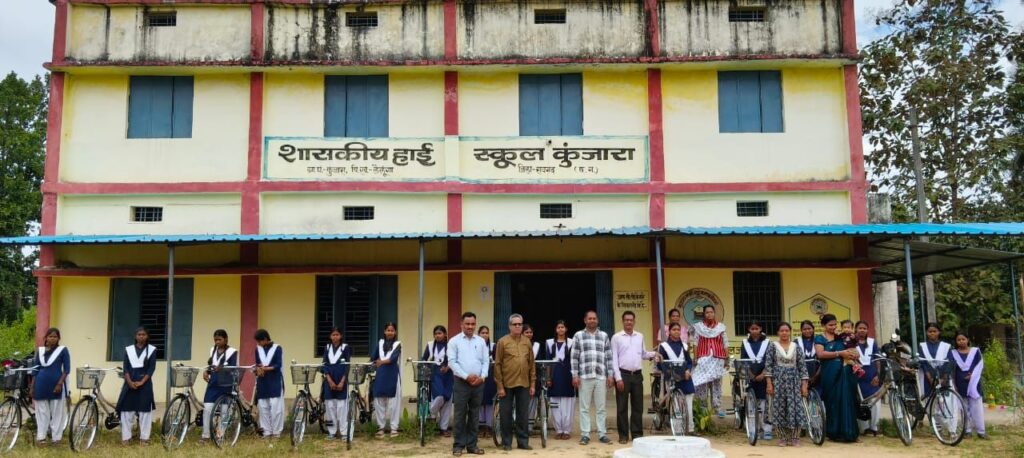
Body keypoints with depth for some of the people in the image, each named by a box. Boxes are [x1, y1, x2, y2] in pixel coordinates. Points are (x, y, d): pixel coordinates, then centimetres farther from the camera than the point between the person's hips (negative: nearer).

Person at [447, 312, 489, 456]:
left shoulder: (481, 341, 10)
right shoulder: (454, 341, -1)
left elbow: (486, 361, 8)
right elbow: (452, 362, -7)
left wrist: (482, 376, -8)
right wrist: (466, 376, -13)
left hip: (478, 383, 4)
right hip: (461, 382, -3)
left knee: (474, 415, 8)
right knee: (460, 415, -1)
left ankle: (472, 444, 14)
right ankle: (458, 445, 6)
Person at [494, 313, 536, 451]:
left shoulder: (527, 342, 8)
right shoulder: (503, 342, -3)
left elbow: (532, 364, 11)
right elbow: (497, 365, -4)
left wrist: (532, 384, 6)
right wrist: (500, 386, -8)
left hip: (524, 384, 3)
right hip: (507, 384, -3)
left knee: (523, 415, 7)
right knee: (506, 414, 4)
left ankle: (523, 441, 16)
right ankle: (506, 442, 14)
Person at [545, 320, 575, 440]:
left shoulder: (571, 343, 3)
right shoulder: (550, 342, 8)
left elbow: (573, 360, 0)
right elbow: (547, 360, 7)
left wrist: (574, 376, -6)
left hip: (567, 375, -2)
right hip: (555, 375, 2)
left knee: (567, 404, 0)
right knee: (555, 404, 3)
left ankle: (566, 430, 7)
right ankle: (558, 430, 11)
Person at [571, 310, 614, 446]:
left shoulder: (604, 336, 10)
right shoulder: (578, 335, 5)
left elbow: (609, 357, 9)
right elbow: (574, 357, 2)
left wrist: (611, 375, 3)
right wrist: (575, 375, -4)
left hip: (601, 376, 2)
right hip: (584, 376, -1)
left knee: (601, 408, 6)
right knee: (584, 408, 2)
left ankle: (602, 434, 12)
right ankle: (585, 434, 8)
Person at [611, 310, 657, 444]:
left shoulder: (640, 336, 10)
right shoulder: (616, 337, -2)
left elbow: (643, 354, 17)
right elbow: (614, 359, -5)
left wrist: (653, 354, -3)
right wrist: (618, 378, -11)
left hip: (637, 374, 4)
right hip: (623, 374, -4)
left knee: (637, 405, 7)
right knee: (622, 406, 1)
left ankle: (637, 433, 15)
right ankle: (623, 434, 8)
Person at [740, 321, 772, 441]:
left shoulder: (767, 343, 4)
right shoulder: (745, 343, 9)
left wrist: (763, 374, -11)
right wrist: (748, 373, -10)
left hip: (763, 377, -2)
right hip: (750, 377, 2)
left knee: (764, 402, -6)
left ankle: (767, 428, -4)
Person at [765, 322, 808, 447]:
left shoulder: (796, 347, 6)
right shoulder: (773, 346, 1)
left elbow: (802, 366, 5)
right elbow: (768, 365, -2)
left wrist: (804, 385, -1)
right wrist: (769, 383, -8)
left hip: (793, 381, 1)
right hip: (778, 381, -1)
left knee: (795, 408, -4)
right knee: (779, 408, 0)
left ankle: (795, 438, 8)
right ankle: (783, 438, 11)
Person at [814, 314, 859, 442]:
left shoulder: (841, 338, 16)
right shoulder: (820, 339, 4)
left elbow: (854, 351, 16)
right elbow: (820, 354, -12)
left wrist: (853, 354, -8)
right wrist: (840, 353, -16)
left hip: (845, 373, 4)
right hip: (830, 374, -3)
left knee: (847, 402, 1)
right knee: (833, 403, 0)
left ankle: (848, 433, 6)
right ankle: (834, 433, 6)